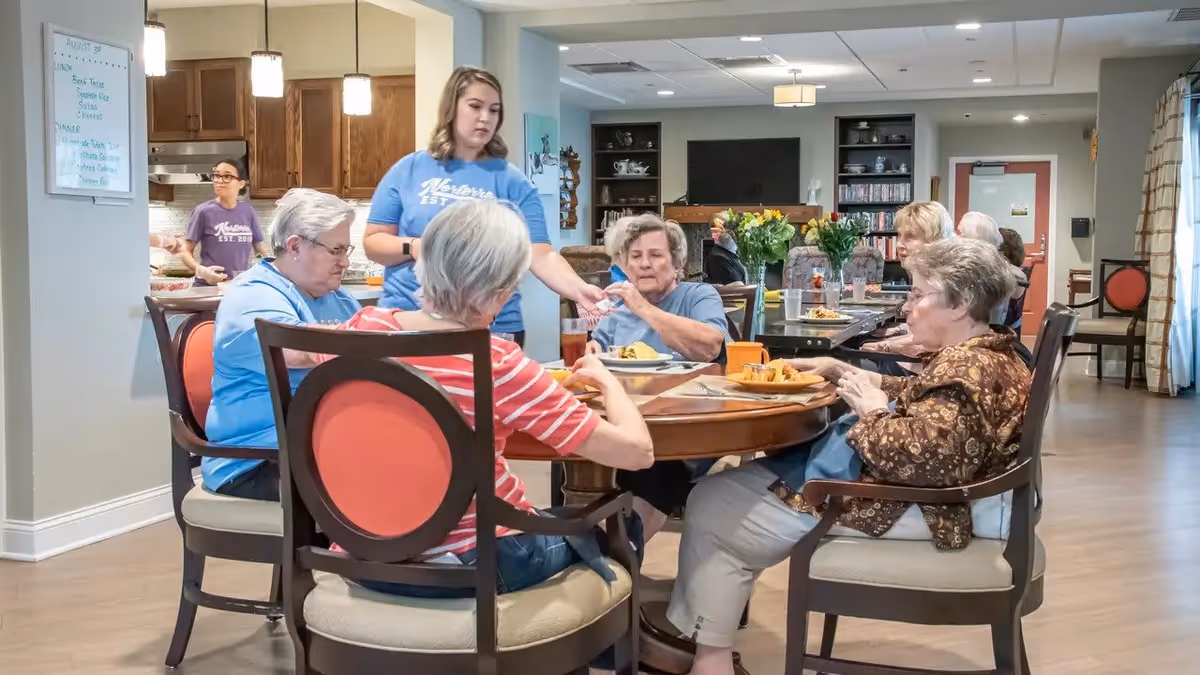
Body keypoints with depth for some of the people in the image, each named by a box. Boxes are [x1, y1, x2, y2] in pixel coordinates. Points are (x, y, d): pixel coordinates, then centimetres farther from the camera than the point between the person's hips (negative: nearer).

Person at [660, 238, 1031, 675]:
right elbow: (922, 399, 21)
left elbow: (925, 454, -38)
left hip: (906, 508, -12)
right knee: (734, 480, 19)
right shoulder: (983, 356, 9)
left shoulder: (969, 369, -25)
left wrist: (872, 411, -20)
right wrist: (842, 371, 12)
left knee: (713, 506, -4)